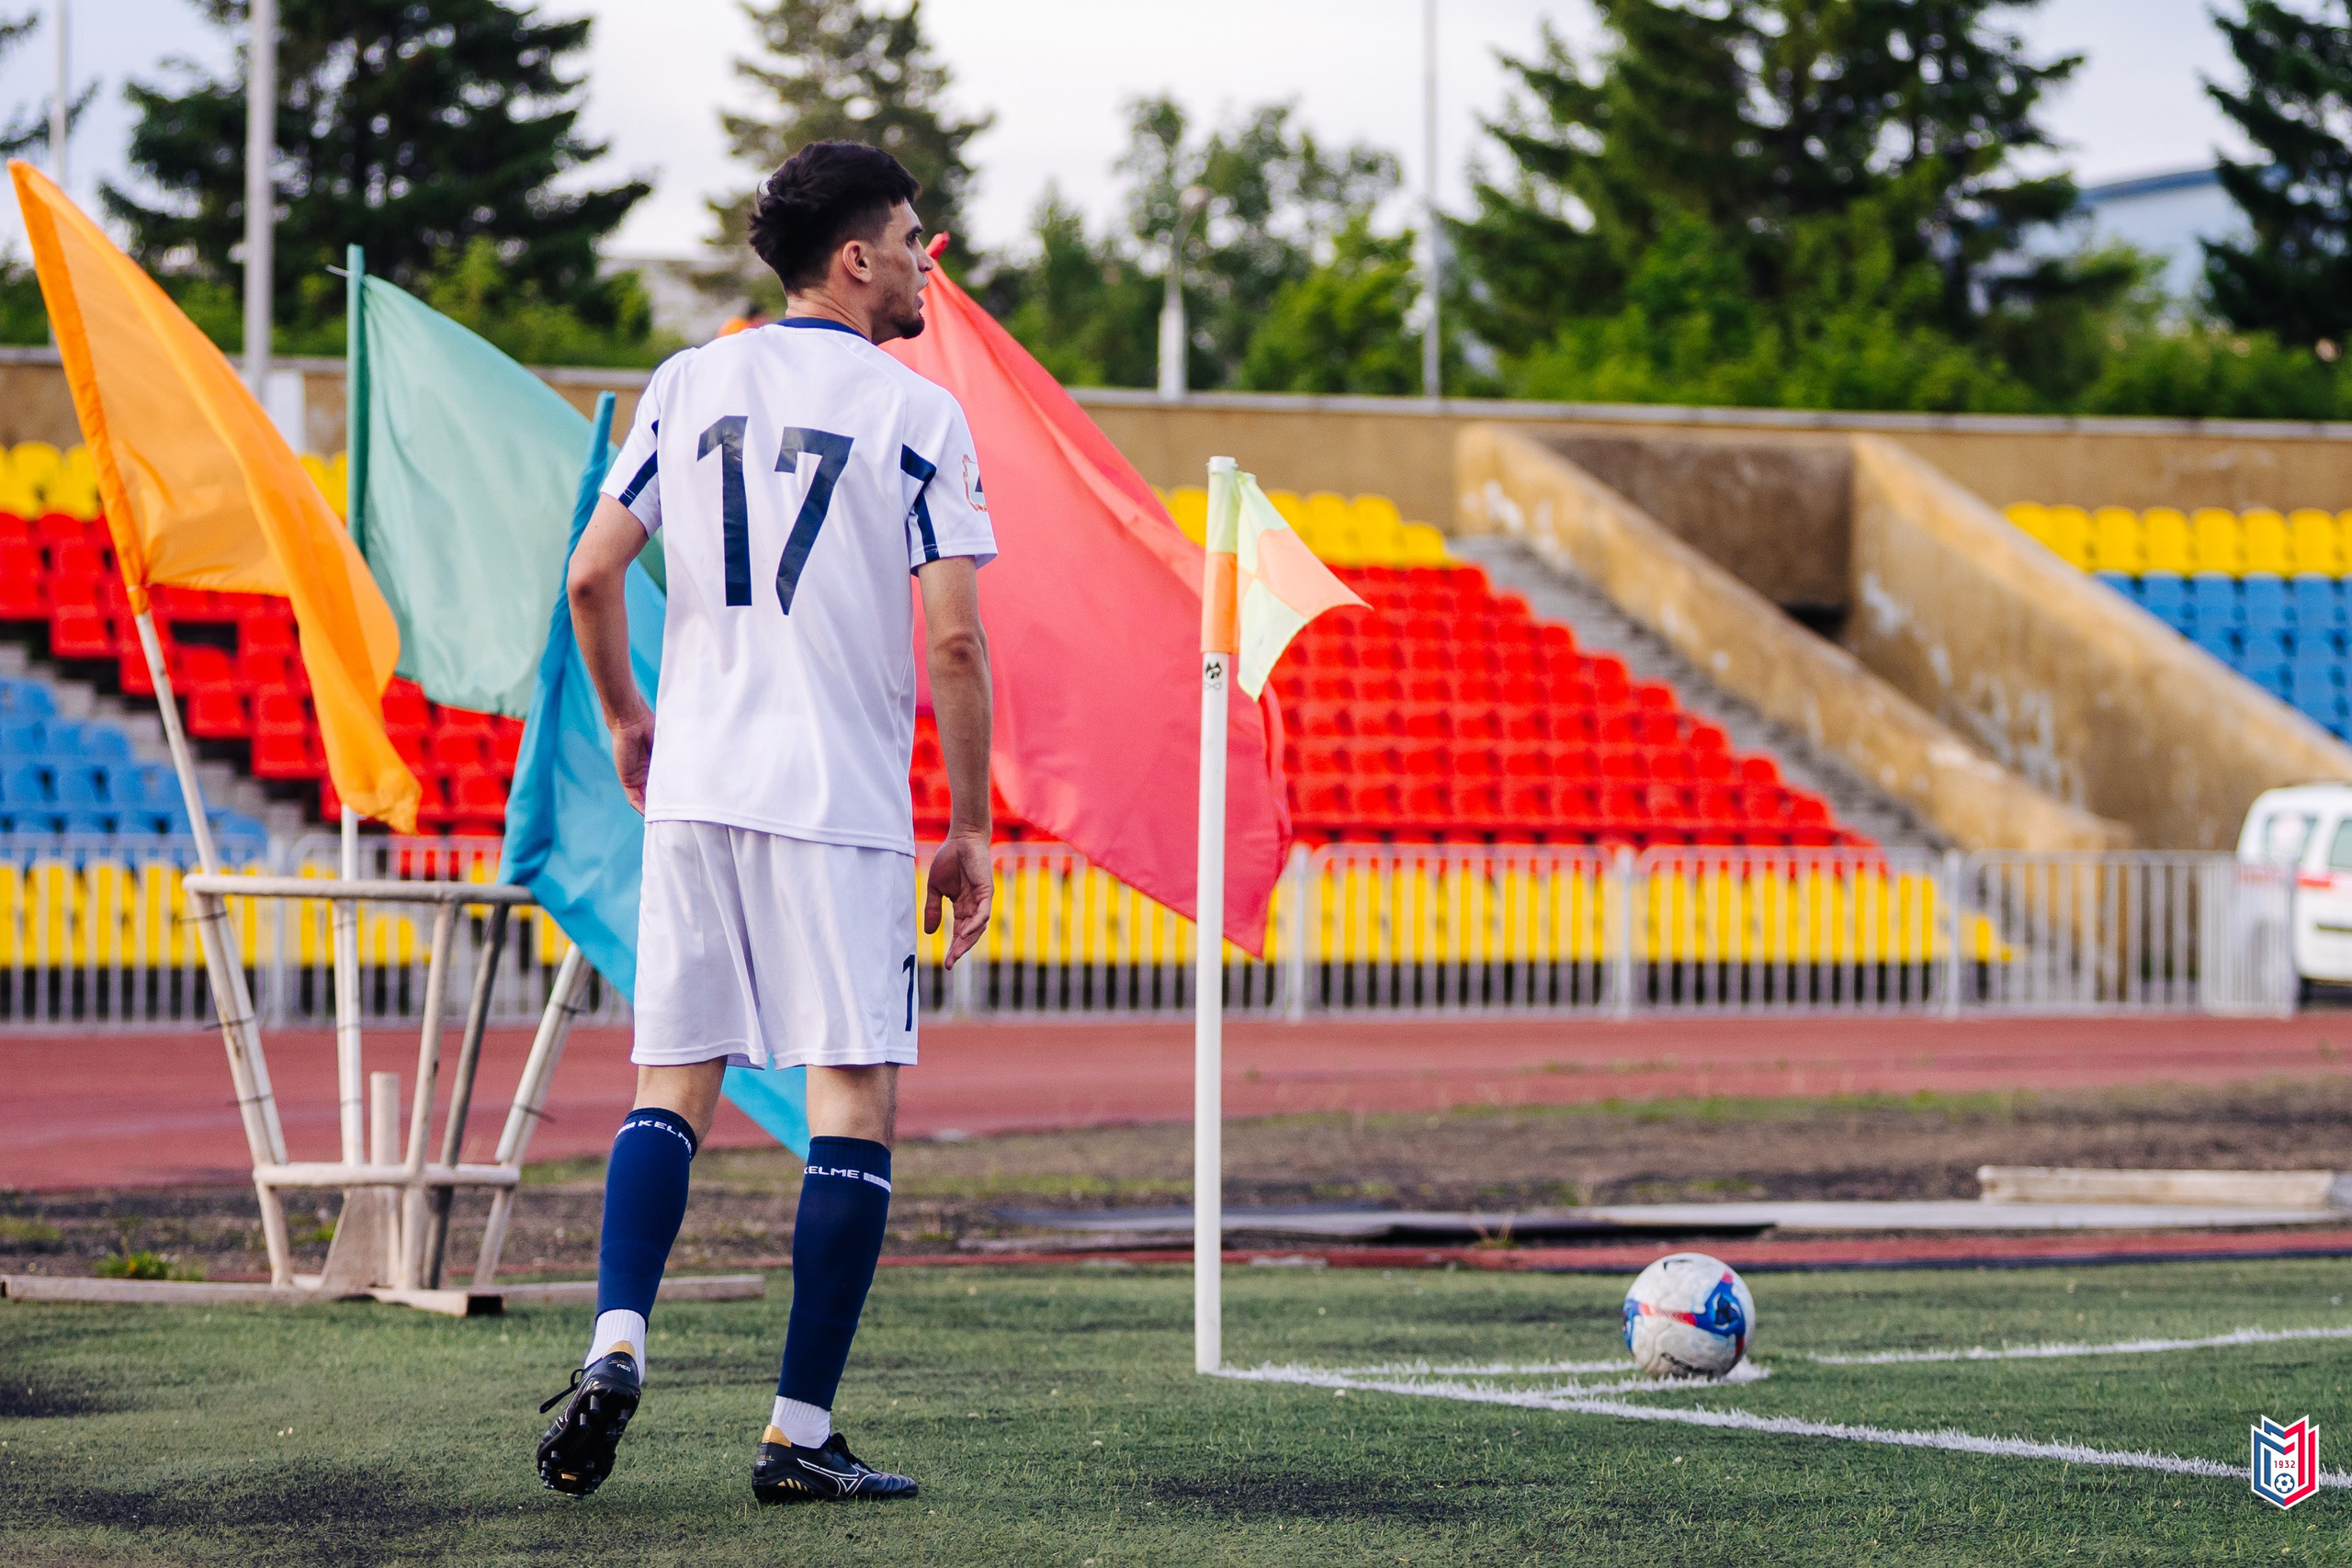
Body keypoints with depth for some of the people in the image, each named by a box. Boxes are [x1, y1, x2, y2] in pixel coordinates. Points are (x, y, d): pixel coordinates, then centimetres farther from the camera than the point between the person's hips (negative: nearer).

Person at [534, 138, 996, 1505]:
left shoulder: (691, 385, 8)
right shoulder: (916, 415, -4)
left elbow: (592, 579, 6)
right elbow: (953, 641, -9)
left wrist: (627, 720, 23)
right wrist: (971, 829, -1)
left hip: (694, 785, 4)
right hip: (842, 801, -4)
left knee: (673, 1085, 11)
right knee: (855, 1098, 0)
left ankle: (617, 1343, -11)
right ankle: (802, 1433, -3)